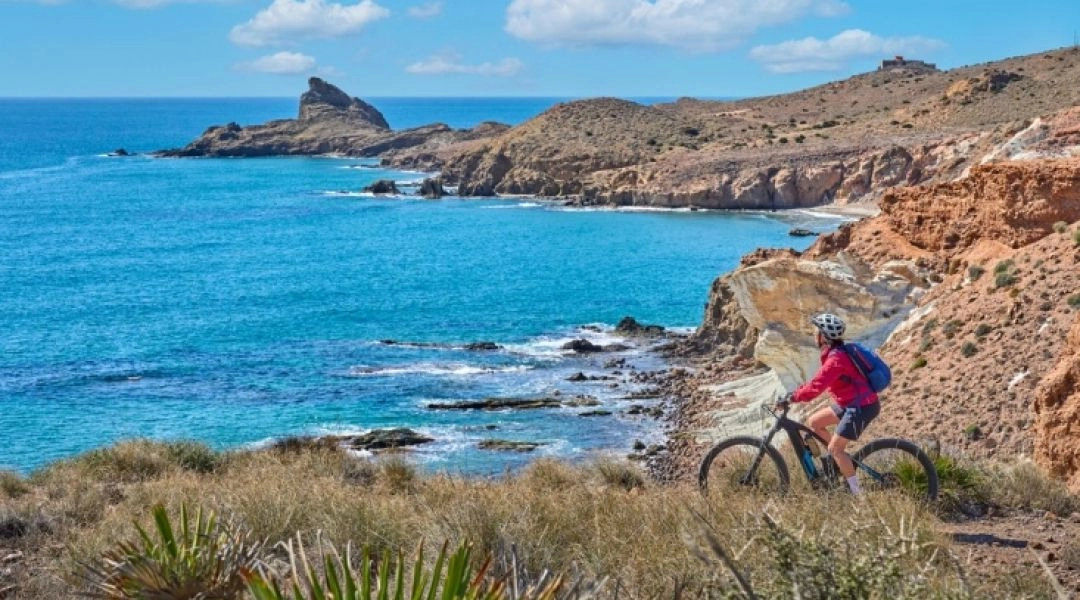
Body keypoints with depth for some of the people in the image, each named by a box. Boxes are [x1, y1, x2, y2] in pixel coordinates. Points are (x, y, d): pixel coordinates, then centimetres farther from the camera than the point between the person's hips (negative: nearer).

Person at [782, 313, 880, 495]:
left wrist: (794, 397, -19)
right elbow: (819, 380, 15)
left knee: (834, 449, -4)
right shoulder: (834, 353, 8)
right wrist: (797, 392, 8)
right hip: (851, 403, 10)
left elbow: (816, 387, -28)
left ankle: (857, 493, 2)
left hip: (862, 407, -10)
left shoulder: (836, 359, -23)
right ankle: (844, 462, 20)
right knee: (813, 422, 12)